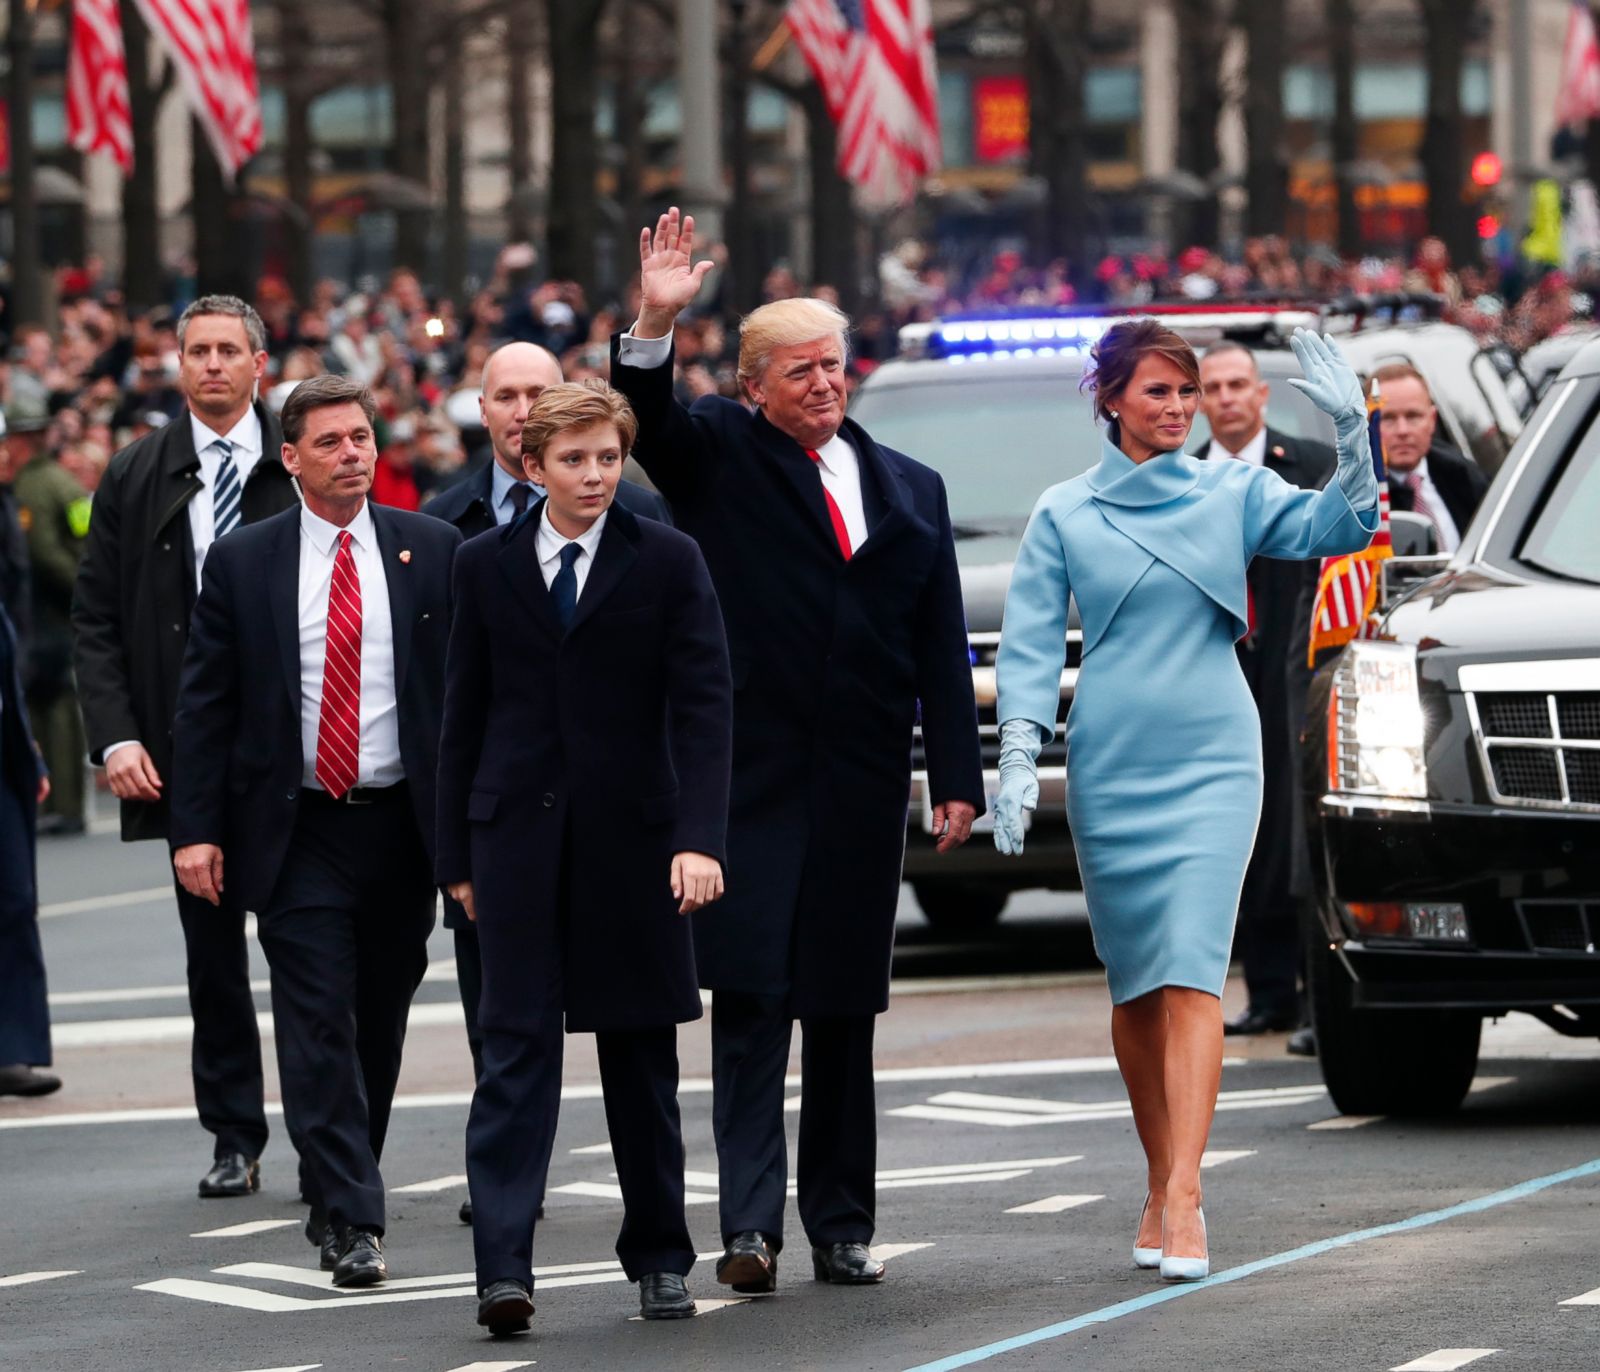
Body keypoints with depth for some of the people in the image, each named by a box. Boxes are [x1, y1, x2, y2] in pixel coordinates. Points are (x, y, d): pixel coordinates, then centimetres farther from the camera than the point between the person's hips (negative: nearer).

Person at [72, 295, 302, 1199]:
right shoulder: (137, 478, 7)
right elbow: (96, 618, 7)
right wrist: (116, 735, -6)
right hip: (186, 752, 2)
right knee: (212, 951, 7)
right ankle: (235, 1141, 15)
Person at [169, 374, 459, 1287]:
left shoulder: (434, 553, 4)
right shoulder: (242, 564, 2)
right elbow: (206, 706, 2)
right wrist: (196, 828, -6)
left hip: (404, 826, 2)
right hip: (297, 832, -2)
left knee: (381, 1025, 11)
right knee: (320, 1028, -9)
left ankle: (338, 1188, 28)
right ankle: (352, 1221, -10)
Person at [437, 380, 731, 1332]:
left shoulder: (668, 563, 0)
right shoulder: (487, 565, 6)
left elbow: (704, 706, -6)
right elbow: (467, 713, 10)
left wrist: (699, 838, -17)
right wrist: (457, 853, 7)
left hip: (632, 833, 0)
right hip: (518, 832, 0)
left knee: (642, 1052, 8)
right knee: (517, 1046, -7)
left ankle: (660, 1255, 19)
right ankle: (504, 1267, -13)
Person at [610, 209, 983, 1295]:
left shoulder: (909, 489, 14)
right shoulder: (721, 458, 5)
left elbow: (943, 645, 11)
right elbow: (648, 422, -15)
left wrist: (958, 777, 5)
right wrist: (655, 327, -34)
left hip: (862, 792, 4)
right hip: (749, 783, -4)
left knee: (846, 1012, 9)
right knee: (751, 1002, -9)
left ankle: (842, 1226, 16)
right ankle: (752, 1222, -13)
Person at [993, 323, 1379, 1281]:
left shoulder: (1232, 494, 6)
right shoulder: (1065, 515, 5)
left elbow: (1336, 528, -5)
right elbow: (1031, 644, 3)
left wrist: (1353, 433, -18)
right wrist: (1020, 760, -8)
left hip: (1212, 765, -1)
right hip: (1109, 771, 1)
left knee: (1191, 977, -13)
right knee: (1134, 987, 8)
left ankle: (1184, 1198, -20)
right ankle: (1161, 1184, 22)